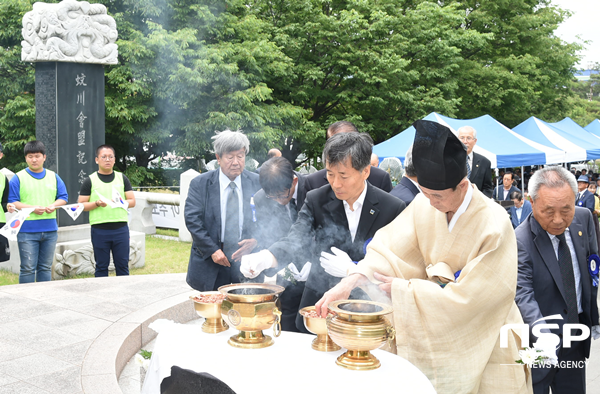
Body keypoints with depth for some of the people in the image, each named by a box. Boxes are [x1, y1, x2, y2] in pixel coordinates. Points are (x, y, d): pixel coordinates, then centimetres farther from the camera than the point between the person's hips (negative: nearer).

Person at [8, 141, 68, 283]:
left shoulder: (53, 177, 12)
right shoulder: (18, 178, 0)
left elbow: (63, 197, 13)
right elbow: (12, 202, -5)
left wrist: (54, 205, -8)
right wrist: (32, 208, -18)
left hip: (50, 230, 4)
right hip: (27, 230, -4)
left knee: (46, 267, 12)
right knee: (28, 268, -2)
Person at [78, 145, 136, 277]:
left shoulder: (122, 178, 12)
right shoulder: (90, 181, 6)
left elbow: (132, 201, 10)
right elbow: (81, 205, 4)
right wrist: (96, 204, -14)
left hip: (121, 227, 1)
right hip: (99, 230, -1)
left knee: (123, 265, 5)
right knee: (101, 267, 6)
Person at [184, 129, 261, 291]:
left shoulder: (257, 182, 3)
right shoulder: (199, 184, -1)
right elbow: (192, 219, -6)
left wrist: (256, 240, -14)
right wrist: (212, 250, -13)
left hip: (246, 261, 1)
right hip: (210, 264, -1)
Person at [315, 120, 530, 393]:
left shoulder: (495, 225, -25)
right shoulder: (425, 205, -12)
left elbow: (465, 297, -24)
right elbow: (391, 247, -16)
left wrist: (402, 288, -21)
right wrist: (351, 281, -32)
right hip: (439, 336, 4)